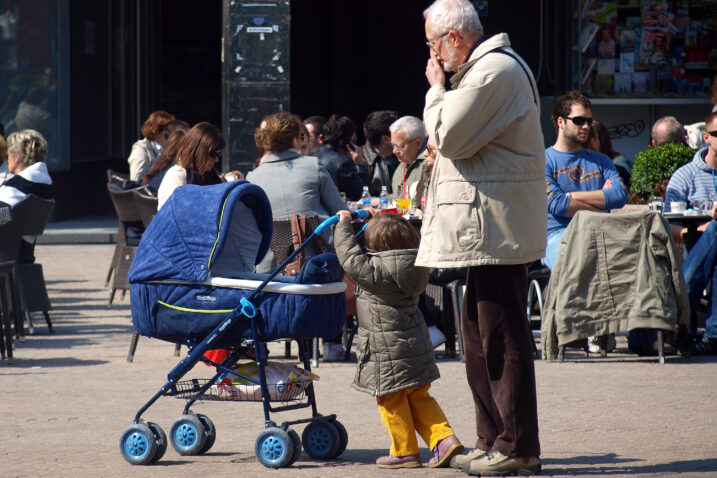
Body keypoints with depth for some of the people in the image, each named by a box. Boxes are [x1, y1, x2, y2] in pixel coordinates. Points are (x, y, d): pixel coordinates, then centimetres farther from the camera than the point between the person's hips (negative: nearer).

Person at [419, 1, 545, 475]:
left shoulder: (494, 71, -15)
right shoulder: (486, 67, 19)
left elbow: (447, 137, -15)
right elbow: (456, 140, 25)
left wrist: (437, 88, -5)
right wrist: (443, 88, 16)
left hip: (496, 227, -11)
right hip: (491, 229, 11)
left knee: (502, 338, -8)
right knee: (480, 335, 14)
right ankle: (494, 439, 20)